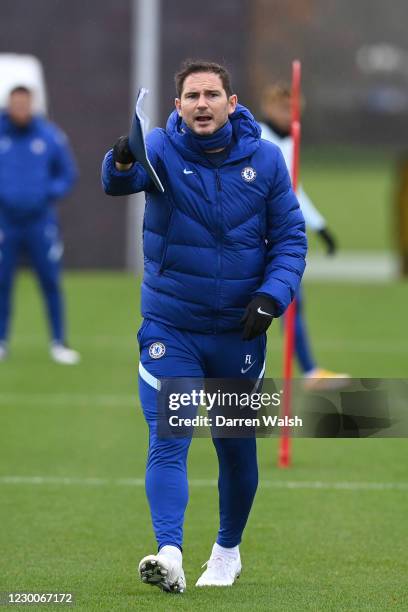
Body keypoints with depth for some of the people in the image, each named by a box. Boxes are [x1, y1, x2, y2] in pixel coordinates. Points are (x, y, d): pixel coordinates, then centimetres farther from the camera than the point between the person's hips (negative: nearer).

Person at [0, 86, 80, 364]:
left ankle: (59, 343, 6)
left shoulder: (51, 137, -2)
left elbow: (68, 174, 8)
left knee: (51, 282, -2)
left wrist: (48, 194, -8)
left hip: (41, 222, 0)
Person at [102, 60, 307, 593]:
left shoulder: (265, 159, -4)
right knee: (167, 443, -14)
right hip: (170, 328, -2)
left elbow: (290, 237, 2)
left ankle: (228, 550, 33)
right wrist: (122, 163, -54)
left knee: (237, 447, 13)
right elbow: (118, 183, -30)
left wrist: (271, 297, -13)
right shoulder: (161, 150, -9)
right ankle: (169, 555, -25)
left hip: (239, 330, 2)